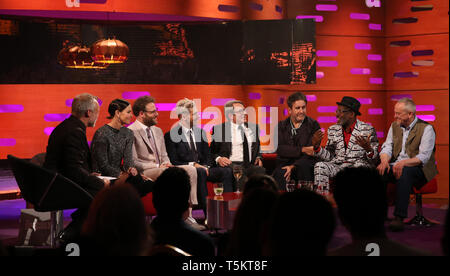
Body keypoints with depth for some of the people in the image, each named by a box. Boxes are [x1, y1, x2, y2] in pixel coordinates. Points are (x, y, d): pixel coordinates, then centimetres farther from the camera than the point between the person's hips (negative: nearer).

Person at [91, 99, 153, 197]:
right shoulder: (102, 134, -12)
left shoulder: (128, 133, 10)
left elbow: (128, 159, 0)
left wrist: (130, 169, -23)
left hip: (119, 176, 6)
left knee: (148, 184, -21)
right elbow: (103, 166, -13)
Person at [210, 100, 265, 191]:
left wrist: (258, 158, 11)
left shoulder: (252, 127, 22)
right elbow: (212, 151, 9)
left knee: (261, 170, -30)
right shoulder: (219, 129, 9)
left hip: (250, 165, 4)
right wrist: (218, 159, -12)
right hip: (231, 164, -4)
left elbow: (258, 147, 33)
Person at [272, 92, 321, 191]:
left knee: (304, 167, -36)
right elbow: (279, 149, -4)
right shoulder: (281, 126, 13)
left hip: (305, 165, -1)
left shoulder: (313, 125, 5)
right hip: (285, 164, 1)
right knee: (280, 175, -33)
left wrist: (293, 166, -16)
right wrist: (302, 149, -17)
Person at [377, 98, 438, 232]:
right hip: (396, 166, 5)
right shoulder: (394, 126, 14)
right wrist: (385, 161, -14)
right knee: (379, 171, -26)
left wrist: (404, 163, -32)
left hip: (419, 169, -5)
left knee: (404, 172, -39)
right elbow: (387, 147, 10)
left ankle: (399, 218, -42)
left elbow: (424, 157, -16)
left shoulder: (426, 128, -6)